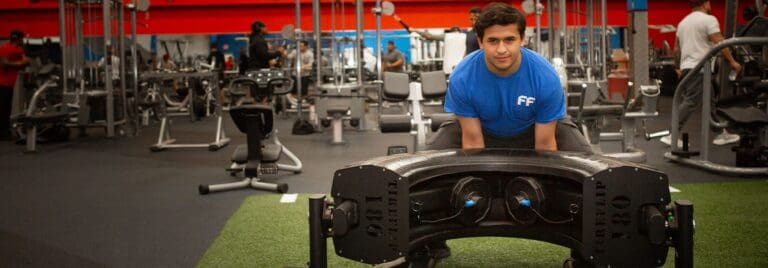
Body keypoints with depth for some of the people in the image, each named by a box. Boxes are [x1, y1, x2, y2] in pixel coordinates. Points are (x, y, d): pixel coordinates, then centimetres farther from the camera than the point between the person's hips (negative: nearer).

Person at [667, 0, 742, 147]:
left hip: (686, 67, 9)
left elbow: (676, 49, 21)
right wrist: (732, 62, -6)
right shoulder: (708, 19, -7)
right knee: (690, 103, -11)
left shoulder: (683, 21, 19)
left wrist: (679, 67, 29)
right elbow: (720, 44, -13)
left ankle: (721, 134, 18)